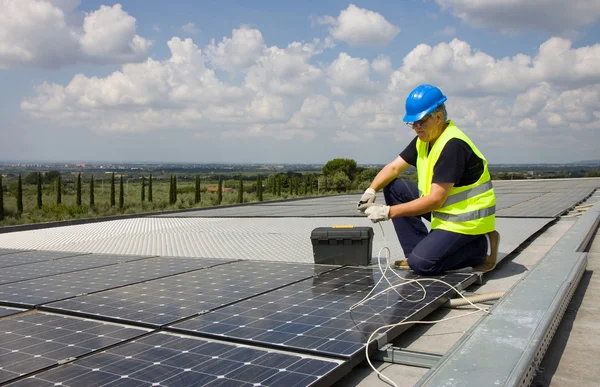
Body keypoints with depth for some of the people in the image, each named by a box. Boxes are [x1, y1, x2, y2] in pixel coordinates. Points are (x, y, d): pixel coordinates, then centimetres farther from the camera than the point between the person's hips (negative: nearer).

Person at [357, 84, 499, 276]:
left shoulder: (453, 145, -25)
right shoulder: (424, 139, 3)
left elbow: (435, 200, -27)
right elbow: (394, 167, 5)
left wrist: (389, 212, -27)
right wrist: (371, 190, -14)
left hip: (467, 217, -9)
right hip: (446, 208, 9)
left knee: (421, 264, -20)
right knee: (394, 188, 1)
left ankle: (482, 247, 0)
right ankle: (419, 251, 3)